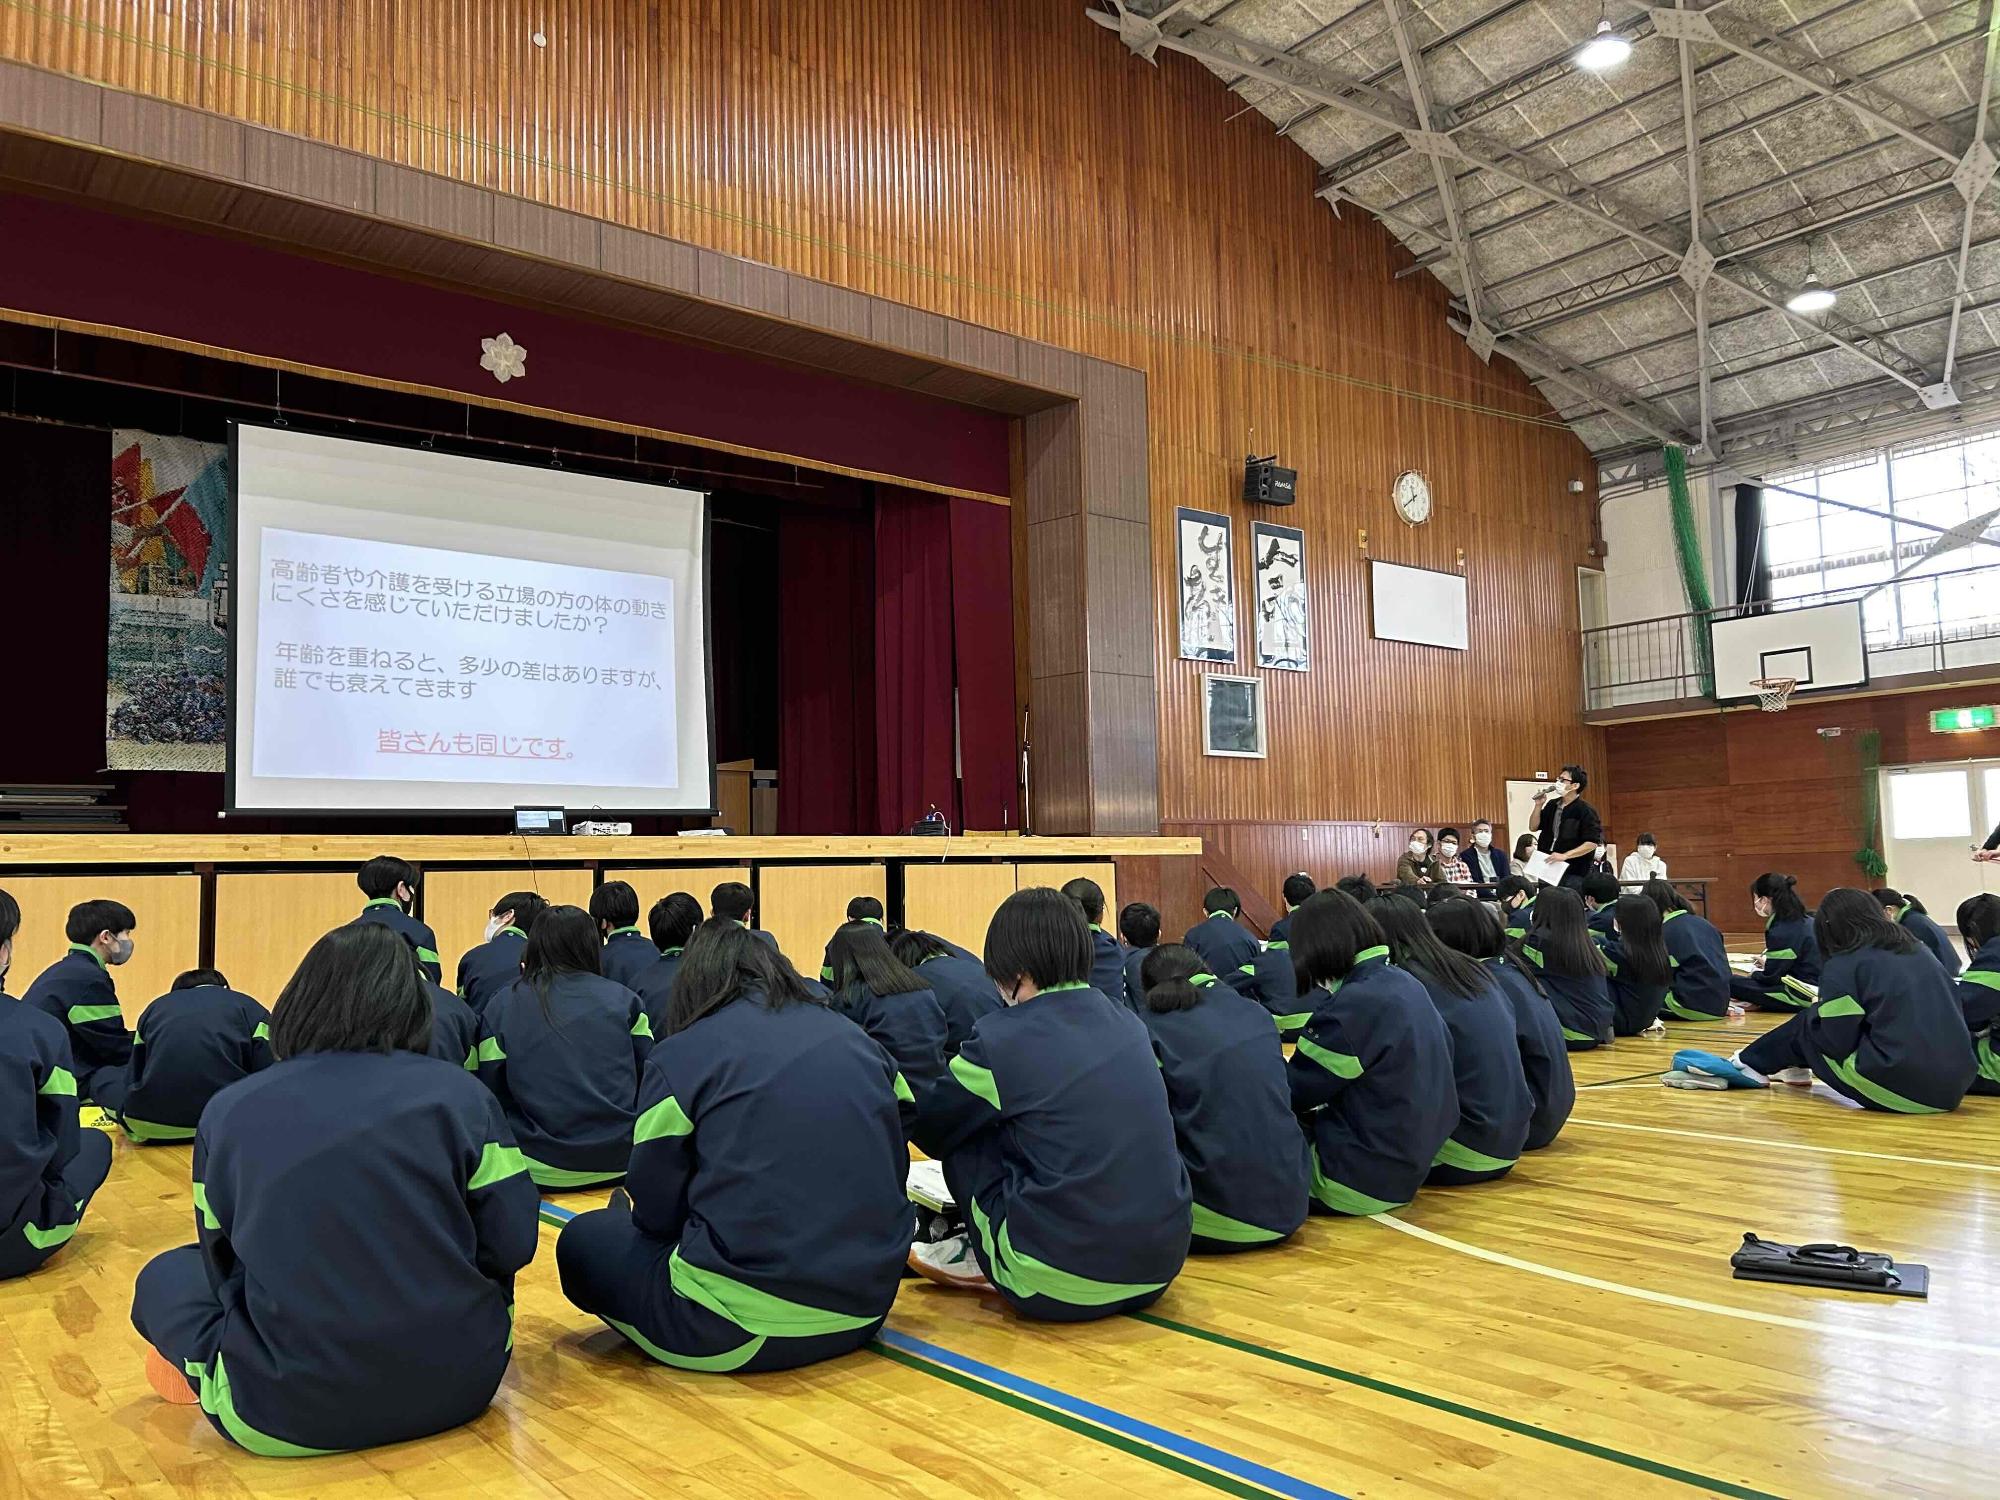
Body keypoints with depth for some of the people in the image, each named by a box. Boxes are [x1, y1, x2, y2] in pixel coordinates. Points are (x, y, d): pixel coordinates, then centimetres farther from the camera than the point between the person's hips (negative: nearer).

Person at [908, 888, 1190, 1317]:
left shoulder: (1003, 1038, -9)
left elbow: (931, 1133, 7)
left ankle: (983, 1258, 21)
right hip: (1161, 1268, 6)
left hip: (1060, 1288, -5)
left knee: (965, 1138, 10)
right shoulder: (1130, 1025, 7)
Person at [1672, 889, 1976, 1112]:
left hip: (1894, 1090, -7)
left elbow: (1836, 1044, -8)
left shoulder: (1843, 966, -5)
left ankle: (1745, 1067, 30)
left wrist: (1819, 1011, 13)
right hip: (1955, 1085, 7)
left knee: (1807, 1024, 15)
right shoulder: (1916, 949, 14)